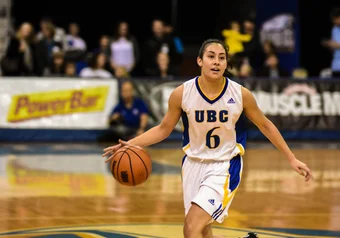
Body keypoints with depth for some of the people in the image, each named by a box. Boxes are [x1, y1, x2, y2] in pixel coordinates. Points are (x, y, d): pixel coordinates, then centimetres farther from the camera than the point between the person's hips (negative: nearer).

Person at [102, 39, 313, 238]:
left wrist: (291, 159, 5)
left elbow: (265, 125, 3)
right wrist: (131, 144, -12)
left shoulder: (240, 94, -13)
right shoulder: (182, 94, -11)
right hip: (194, 163, 3)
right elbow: (164, 129, 3)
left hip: (225, 166, -3)